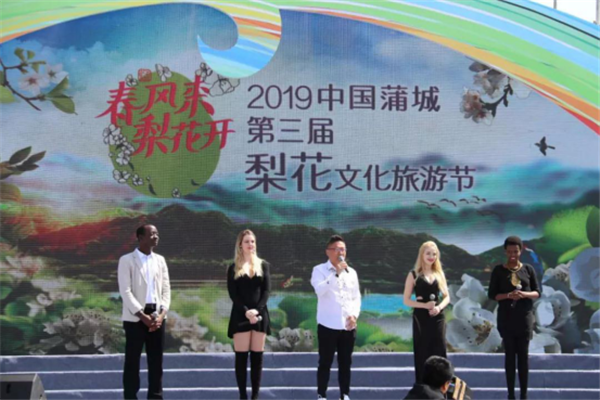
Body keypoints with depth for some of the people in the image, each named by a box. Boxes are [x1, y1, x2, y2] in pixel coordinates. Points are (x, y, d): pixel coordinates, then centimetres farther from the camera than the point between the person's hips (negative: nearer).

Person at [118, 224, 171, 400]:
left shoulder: (160, 260, 12)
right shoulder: (127, 260, -3)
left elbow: (166, 289, 9)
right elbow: (125, 291, -10)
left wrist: (162, 314, -6)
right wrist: (142, 315, -16)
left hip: (157, 316, 5)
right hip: (135, 317, -5)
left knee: (156, 362, 7)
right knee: (132, 362, 0)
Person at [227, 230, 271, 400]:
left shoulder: (263, 265, 10)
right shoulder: (234, 267, 6)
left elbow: (266, 290, 2)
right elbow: (233, 293, -2)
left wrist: (256, 310, -12)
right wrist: (246, 311, -16)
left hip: (260, 315, 2)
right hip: (240, 315, -1)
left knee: (257, 356, 2)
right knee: (241, 356, -2)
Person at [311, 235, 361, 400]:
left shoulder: (351, 272, 11)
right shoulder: (319, 270, -3)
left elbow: (356, 297, 11)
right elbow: (320, 290, -21)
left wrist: (354, 315, -5)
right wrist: (336, 274, -24)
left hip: (348, 326, 4)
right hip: (328, 325, -4)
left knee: (345, 363, 10)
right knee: (325, 363, 2)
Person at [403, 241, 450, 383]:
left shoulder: (439, 273, 10)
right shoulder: (414, 274, -1)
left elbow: (447, 297, 12)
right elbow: (406, 300, -3)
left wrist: (439, 307, -9)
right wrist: (425, 305, -17)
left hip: (437, 318, 3)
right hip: (421, 318, -3)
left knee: (439, 353, 0)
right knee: (422, 354, 1)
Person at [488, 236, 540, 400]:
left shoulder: (528, 269, 4)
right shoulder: (499, 270, 1)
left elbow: (537, 292, 5)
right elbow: (491, 294, 0)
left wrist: (524, 294, -15)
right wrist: (507, 295, -17)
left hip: (525, 317, 1)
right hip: (506, 318, -1)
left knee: (523, 355, 2)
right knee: (510, 355, 2)